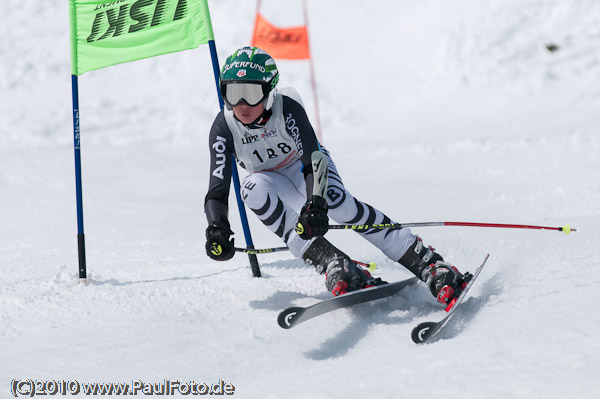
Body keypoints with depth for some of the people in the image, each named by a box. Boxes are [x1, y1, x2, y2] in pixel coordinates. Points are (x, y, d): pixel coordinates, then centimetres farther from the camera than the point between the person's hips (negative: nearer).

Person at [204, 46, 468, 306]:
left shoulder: (287, 108, -31)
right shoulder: (224, 128, -26)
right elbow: (217, 191, -28)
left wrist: (314, 204, -54)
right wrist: (216, 228, -48)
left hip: (308, 165, -2)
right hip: (276, 184, 2)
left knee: (337, 202, -32)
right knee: (252, 188, -33)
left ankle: (427, 264, -27)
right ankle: (333, 265, -36)